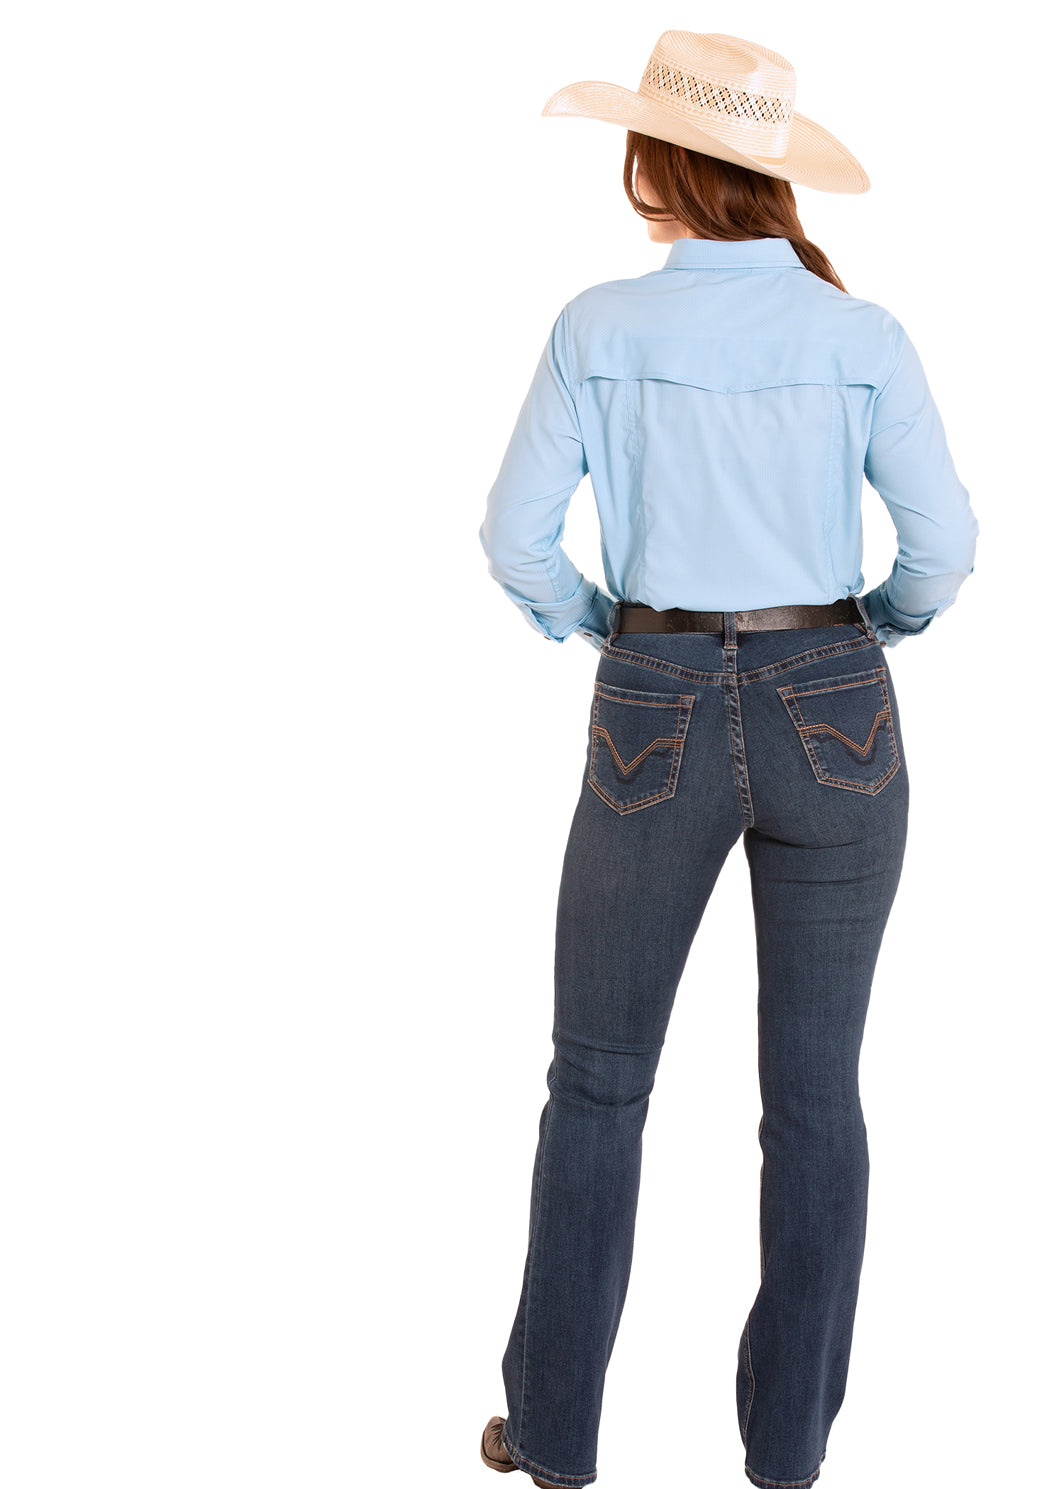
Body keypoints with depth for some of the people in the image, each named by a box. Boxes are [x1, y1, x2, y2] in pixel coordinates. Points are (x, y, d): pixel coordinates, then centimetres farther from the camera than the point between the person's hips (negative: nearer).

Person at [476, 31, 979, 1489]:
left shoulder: (600, 328, -5)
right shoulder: (863, 336, -3)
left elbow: (519, 539, -6)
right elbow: (944, 544, -5)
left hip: (657, 720, -1)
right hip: (831, 719, 1)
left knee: (599, 1077, 14)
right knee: (814, 1091, 11)